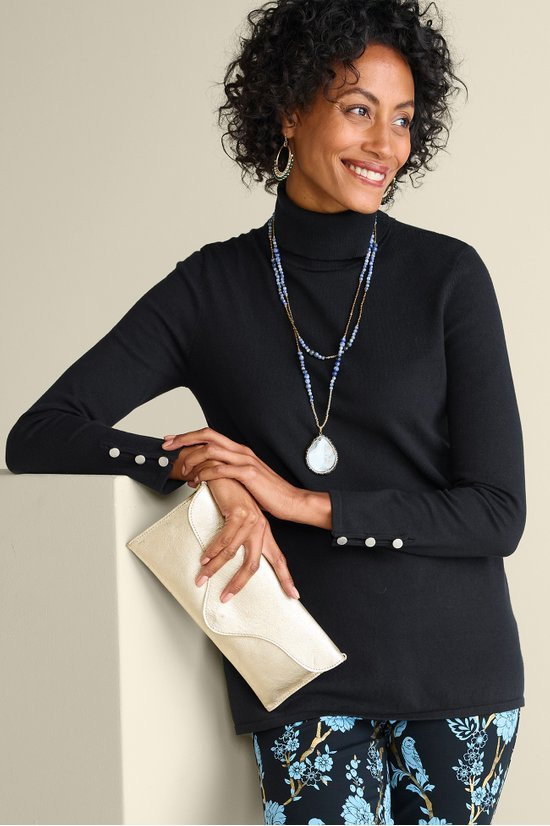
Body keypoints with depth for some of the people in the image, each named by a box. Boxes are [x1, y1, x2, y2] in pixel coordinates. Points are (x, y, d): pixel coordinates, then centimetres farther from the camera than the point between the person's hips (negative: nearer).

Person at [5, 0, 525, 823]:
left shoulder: (448, 276, -4)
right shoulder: (211, 287, 0)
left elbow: (497, 513, -7)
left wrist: (305, 502, -17)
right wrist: (199, 468, -21)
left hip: (455, 663, 0)